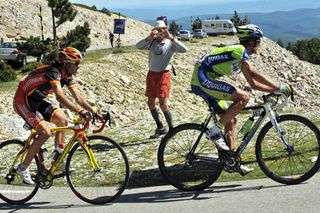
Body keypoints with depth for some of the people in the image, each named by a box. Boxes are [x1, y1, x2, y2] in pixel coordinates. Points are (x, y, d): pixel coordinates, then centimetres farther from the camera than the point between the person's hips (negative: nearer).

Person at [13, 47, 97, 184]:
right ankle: (23, 168, -8)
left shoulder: (67, 76, -2)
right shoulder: (53, 72, -29)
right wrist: (80, 111, -53)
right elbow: (60, 96, -45)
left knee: (63, 120, 2)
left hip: (36, 102, 9)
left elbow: (78, 97, -1)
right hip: (22, 102, -9)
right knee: (45, 132, -20)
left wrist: (93, 111, -11)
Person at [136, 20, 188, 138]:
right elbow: (138, 46, -7)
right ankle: (160, 128, 24)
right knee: (151, 103, 10)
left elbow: (184, 49, -22)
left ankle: (172, 128, 6)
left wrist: (171, 37, -25)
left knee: (163, 104, -10)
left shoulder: (170, 43, -5)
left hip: (163, 74, -5)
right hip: (151, 74, 6)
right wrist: (149, 37, -21)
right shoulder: (152, 42, 7)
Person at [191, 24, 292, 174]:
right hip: (203, 79, -10)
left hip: (201, 83, 10)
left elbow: (253, 84, 21)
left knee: (230, 120, 9)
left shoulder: (241, 55, 20)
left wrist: (274, 89, 12)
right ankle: (215, 131, -14)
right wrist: (279, 87, -18)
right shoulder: (240, 50, -10)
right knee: (243, 97, -20)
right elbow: (254, 73, -21)